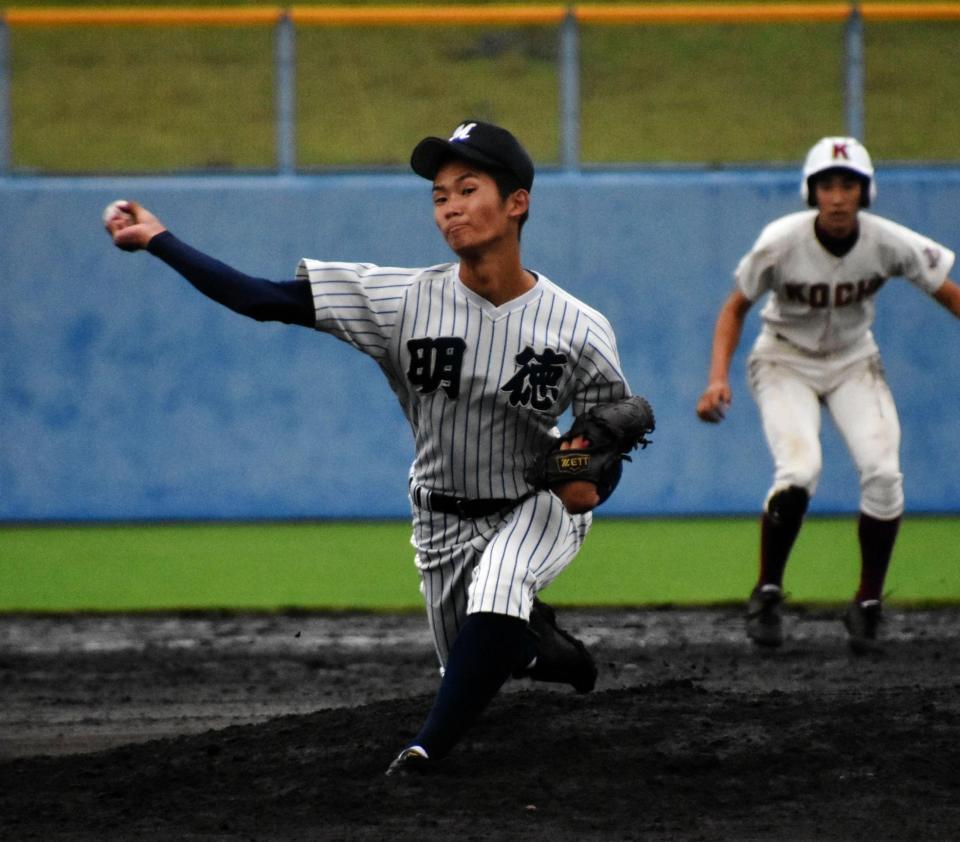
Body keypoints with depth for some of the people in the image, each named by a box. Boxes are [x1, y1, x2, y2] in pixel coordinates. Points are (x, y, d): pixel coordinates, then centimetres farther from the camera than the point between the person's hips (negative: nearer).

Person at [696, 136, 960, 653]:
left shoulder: (889, 243, -19)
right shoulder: (780, 242, -23)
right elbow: (735, 307, -10)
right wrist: (718, 377, -24)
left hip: (853, 363, 2)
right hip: (785, 362, -2)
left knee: (883, 474, -18)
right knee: (798, 470, -26)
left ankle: (868, 604, 2)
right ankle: (766, 594, -4)